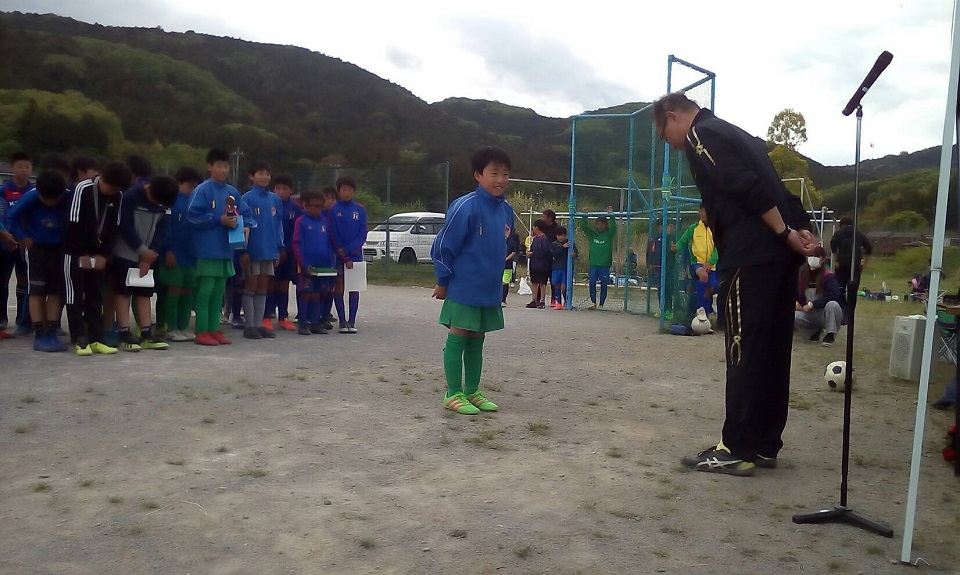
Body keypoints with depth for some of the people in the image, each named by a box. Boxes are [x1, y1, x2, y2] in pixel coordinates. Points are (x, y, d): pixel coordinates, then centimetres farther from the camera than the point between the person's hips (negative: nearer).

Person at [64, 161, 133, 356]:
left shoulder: (117, 196, -3)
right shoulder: (83, 189, -17)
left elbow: (113, 227, 2)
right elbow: (74, 224, -18)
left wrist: (103, 254, -5)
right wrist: (82, 255, -16)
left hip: (97, 253, 5)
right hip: (75, 252, -5)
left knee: (96, 296, 5)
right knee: (75, 295, -3)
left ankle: (96, 339, 7)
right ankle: (80, 340, -1)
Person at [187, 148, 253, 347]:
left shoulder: (233, 192, 11)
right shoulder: (202, 190, -6)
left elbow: (245, 214, 14)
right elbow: (193, 216, -13)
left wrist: (244, 226, -7)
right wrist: (219, 220, -17)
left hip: (226, 249, 6)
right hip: (208, 249, -6)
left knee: (218, 293, 12)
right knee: (205, 292, -1)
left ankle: (214, 330, 20)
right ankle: (202, 332, 5)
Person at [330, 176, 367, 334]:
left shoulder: (360, 210, 2)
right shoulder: (334, 210, -3)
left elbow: (362, 235, -2)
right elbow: (334, 236, -6)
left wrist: (348, 250, -14)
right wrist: (345, 258, -10)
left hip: (356, 255, 2)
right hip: (339, 256, -1)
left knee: (355, 288, 3)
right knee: (339, 287, 3)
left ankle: (352, 321, 9)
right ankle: (342, 321, 9)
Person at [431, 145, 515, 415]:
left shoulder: (506, 210, 4)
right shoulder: (465, 207, -18)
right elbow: (443, 245, -14)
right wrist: (443, 282, -8)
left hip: (490, 290, 7)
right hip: (464, 289, -7)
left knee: (477, 341, 15)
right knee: (457, 339, 3)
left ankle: (472, 391, 25)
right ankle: (454, 394, 13)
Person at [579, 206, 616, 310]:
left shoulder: (609, 234, 2)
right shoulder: (592, 234, 9)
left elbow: (614, 227, -14)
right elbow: (583, 227, 0)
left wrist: (611, 215, -23)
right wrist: (584, 216, -13)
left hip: (605, 264, -2)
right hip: (593, 263, 2)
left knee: (603, 284, 1)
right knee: (592, 283, -4)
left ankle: (601, 304, 8)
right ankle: (593, 303, 4)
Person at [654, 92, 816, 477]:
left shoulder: (702, 135, -3)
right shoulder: (732, 133, 26)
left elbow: (748, 189, -16)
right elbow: (772, 187, 18)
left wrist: (785, 233, -11)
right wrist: (799, 229, 8)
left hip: (751, 258, -9)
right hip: (780, 256, 9)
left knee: (744, 354, -6)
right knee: (772, 352, 9)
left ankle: (738, 450, -1)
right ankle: (765, 444, 16)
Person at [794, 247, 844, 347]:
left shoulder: (828, 276, -15)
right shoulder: (801, 274, -4)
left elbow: (832, 296, -26)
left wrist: (812, 304, -29)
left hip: (826, 314, -3)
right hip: (810, 315, 4)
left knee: (832, 304, -37)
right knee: (794, 317, -27)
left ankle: (830, 334, -15)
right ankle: (815, 330, 4)